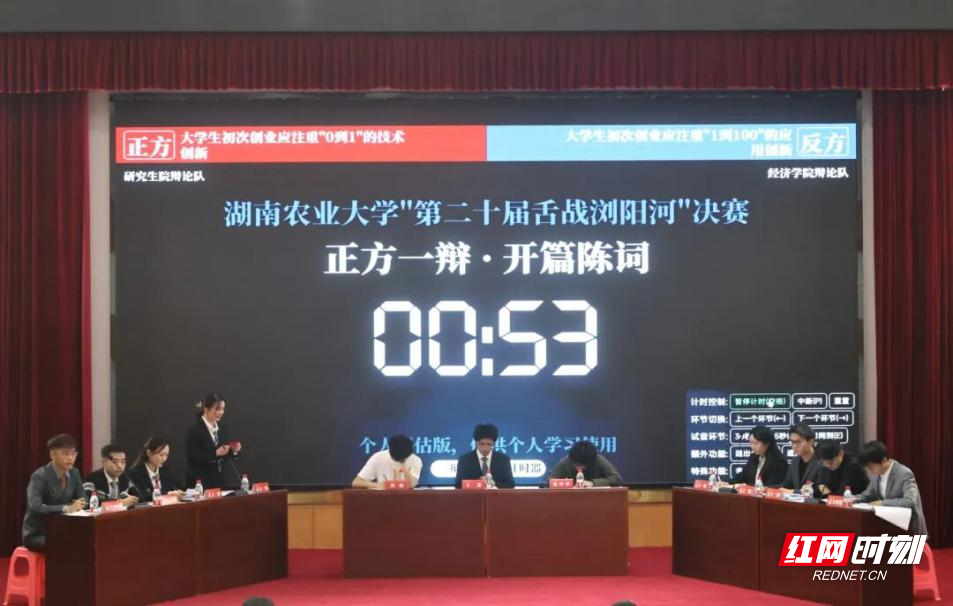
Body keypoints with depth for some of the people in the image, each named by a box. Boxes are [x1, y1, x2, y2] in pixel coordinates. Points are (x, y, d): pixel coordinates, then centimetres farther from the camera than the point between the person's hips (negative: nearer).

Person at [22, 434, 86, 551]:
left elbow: (83, 499, 5)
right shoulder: (39, 476, -17)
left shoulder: (74, 474, 3)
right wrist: (67, 508, -36)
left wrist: (79, 504, -19)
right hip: (36, 534, -6)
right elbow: (35, 507, -30)